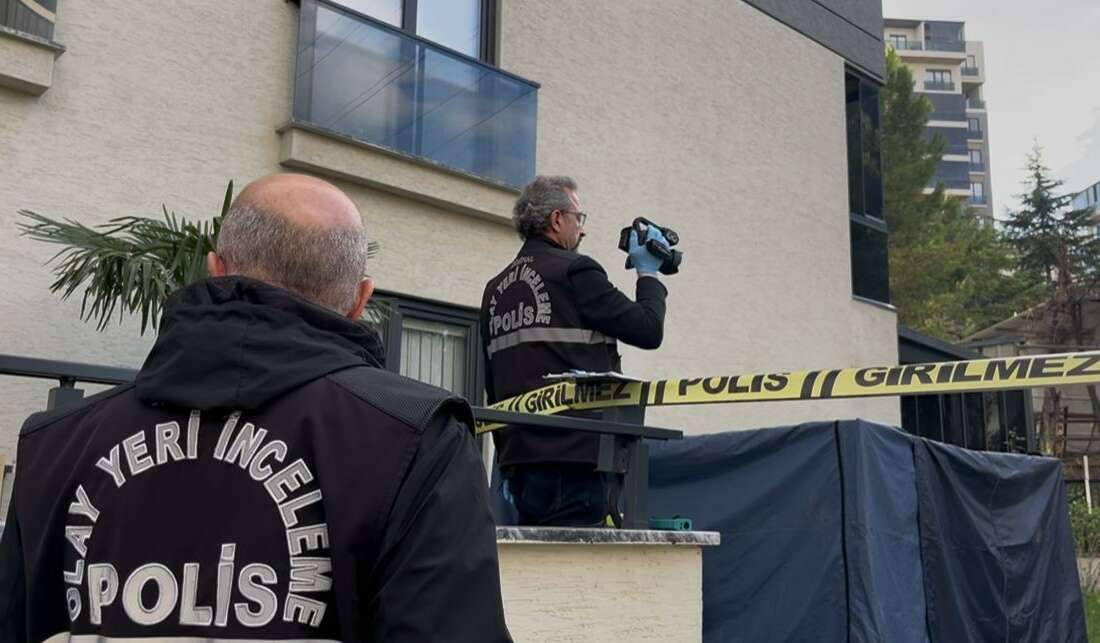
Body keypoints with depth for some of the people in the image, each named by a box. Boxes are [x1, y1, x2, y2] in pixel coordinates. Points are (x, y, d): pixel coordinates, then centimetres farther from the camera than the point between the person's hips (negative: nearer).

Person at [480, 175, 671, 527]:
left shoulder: (495, 289, 15)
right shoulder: (574, 271, -7)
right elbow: (648, 330, -5)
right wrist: (648, 273, 12)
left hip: (520, 459, 8)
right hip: (577, 461, -8)